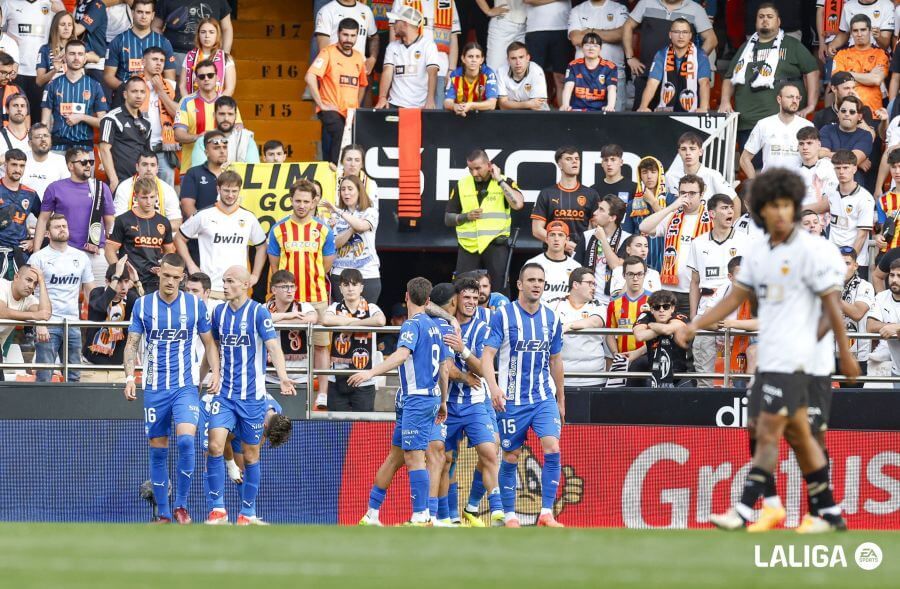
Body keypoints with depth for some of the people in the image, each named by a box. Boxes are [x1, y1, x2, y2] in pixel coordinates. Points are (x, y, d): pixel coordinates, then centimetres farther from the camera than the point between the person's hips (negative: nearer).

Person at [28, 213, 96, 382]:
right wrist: (39, 324, -15)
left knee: (74, 377, 5)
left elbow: (90, 291, 15)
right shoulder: (38, 258, 0)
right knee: (44, 377, -6)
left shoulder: (81, 257, 13)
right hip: (48, 325, -4)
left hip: (73, 324, 4)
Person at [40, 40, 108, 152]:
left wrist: (81, 118, -8)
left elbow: (102, 122, 7)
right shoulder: (53, 85, 8)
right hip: (58, 145, 0)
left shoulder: (95, 86, 7)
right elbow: (45, 122, 7)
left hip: (85, 146, 0)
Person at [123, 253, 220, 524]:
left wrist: (215, 372, -2)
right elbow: (132, 343, 6)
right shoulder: (142, 305, 3)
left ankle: (182, 505, -7)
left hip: (185, 386, -1)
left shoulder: (195, 305, 2)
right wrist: (129, 377, -7)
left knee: (186, 440, -20)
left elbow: (209, 342, 11)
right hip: (154, 389, 1)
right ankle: (163, 515, 10)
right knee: (158, 451, 2)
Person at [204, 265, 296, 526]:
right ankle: (218, 509, -8)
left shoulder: (258, 312, -8)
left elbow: (273, 347, -18)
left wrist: (283, 376, -34)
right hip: (224, 394, 3)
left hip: (251, 395, -3)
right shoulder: (219, 312, 7)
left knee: (250, 455, 5)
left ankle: (248, 513, 16)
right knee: (215, 445, -14)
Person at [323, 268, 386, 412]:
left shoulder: (371, 308, 1)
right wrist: (354, 320, -12)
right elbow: (326, 320, -18)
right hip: (338, 380, 1)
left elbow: (380, 321, -23)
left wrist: (354, 324, -14)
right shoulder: (336, 308, 6)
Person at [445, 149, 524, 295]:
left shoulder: (504, 183, 4)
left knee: (499, 291, -3)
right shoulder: (462, 185, 9)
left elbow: (518, 204, -15)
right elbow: (448, 219, 13)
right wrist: (466, 216, -6)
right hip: (468, 247, 2)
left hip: (495, 245, -2)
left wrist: (499, 180, -10)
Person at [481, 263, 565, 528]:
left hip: (544, 397, 3)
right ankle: (510, 516, 15)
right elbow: (487, 356, -10)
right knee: (511, 458, 4)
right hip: (512, 399, -3)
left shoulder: (552, 319, 7)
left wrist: (561, 400, 21)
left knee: (552, 449, -15)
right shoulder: (503, 315, -6)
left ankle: (546, 514, -12)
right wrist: (493, 387, -28)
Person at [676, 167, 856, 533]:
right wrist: (694, 327, 5)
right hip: (768, 358, 7)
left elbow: (831, 303, -7)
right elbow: (735, 298, 15)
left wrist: (845, 354, -5)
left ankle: (743, 511, -14)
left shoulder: (809, 250, -9)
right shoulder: (758, 255, 12)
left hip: (791, 359, -7)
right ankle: (828, 513, 18)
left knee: (768, 434, -11)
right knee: (797, 434, 11)